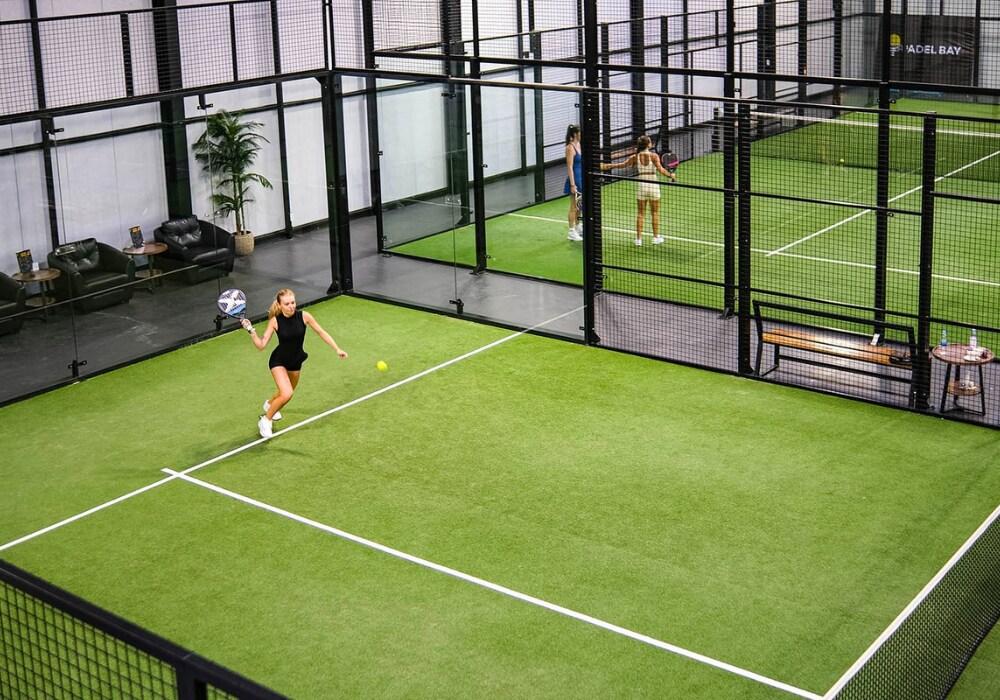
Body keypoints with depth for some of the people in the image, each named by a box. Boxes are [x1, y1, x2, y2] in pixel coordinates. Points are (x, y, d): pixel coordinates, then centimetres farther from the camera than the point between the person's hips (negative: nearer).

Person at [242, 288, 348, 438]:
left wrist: (337, 349, -8)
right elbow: (261, 345, -19)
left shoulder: (304, 316, -19)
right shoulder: (275, 321, -21)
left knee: (286, 392, 25)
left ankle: (269, 404, 62)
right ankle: (265, 421, 1)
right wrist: (251, 331, -33)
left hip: (296, 361, 4)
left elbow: (321, 332, -6)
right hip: (278, 361, -4)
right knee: (287, 394, -24)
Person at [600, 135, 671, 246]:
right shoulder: (653, 156, -9)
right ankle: (656, 237, 15)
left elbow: (622, 164, -6)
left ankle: (638, 238, 8)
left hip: (641, 185, 2)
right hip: (653, 185, -2)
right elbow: (660, 169, -19)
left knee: (640, 213, 9)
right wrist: (670, 175, -7)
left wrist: (606, 166, -1)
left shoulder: (635, 157, -3)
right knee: (655, 212, 10)